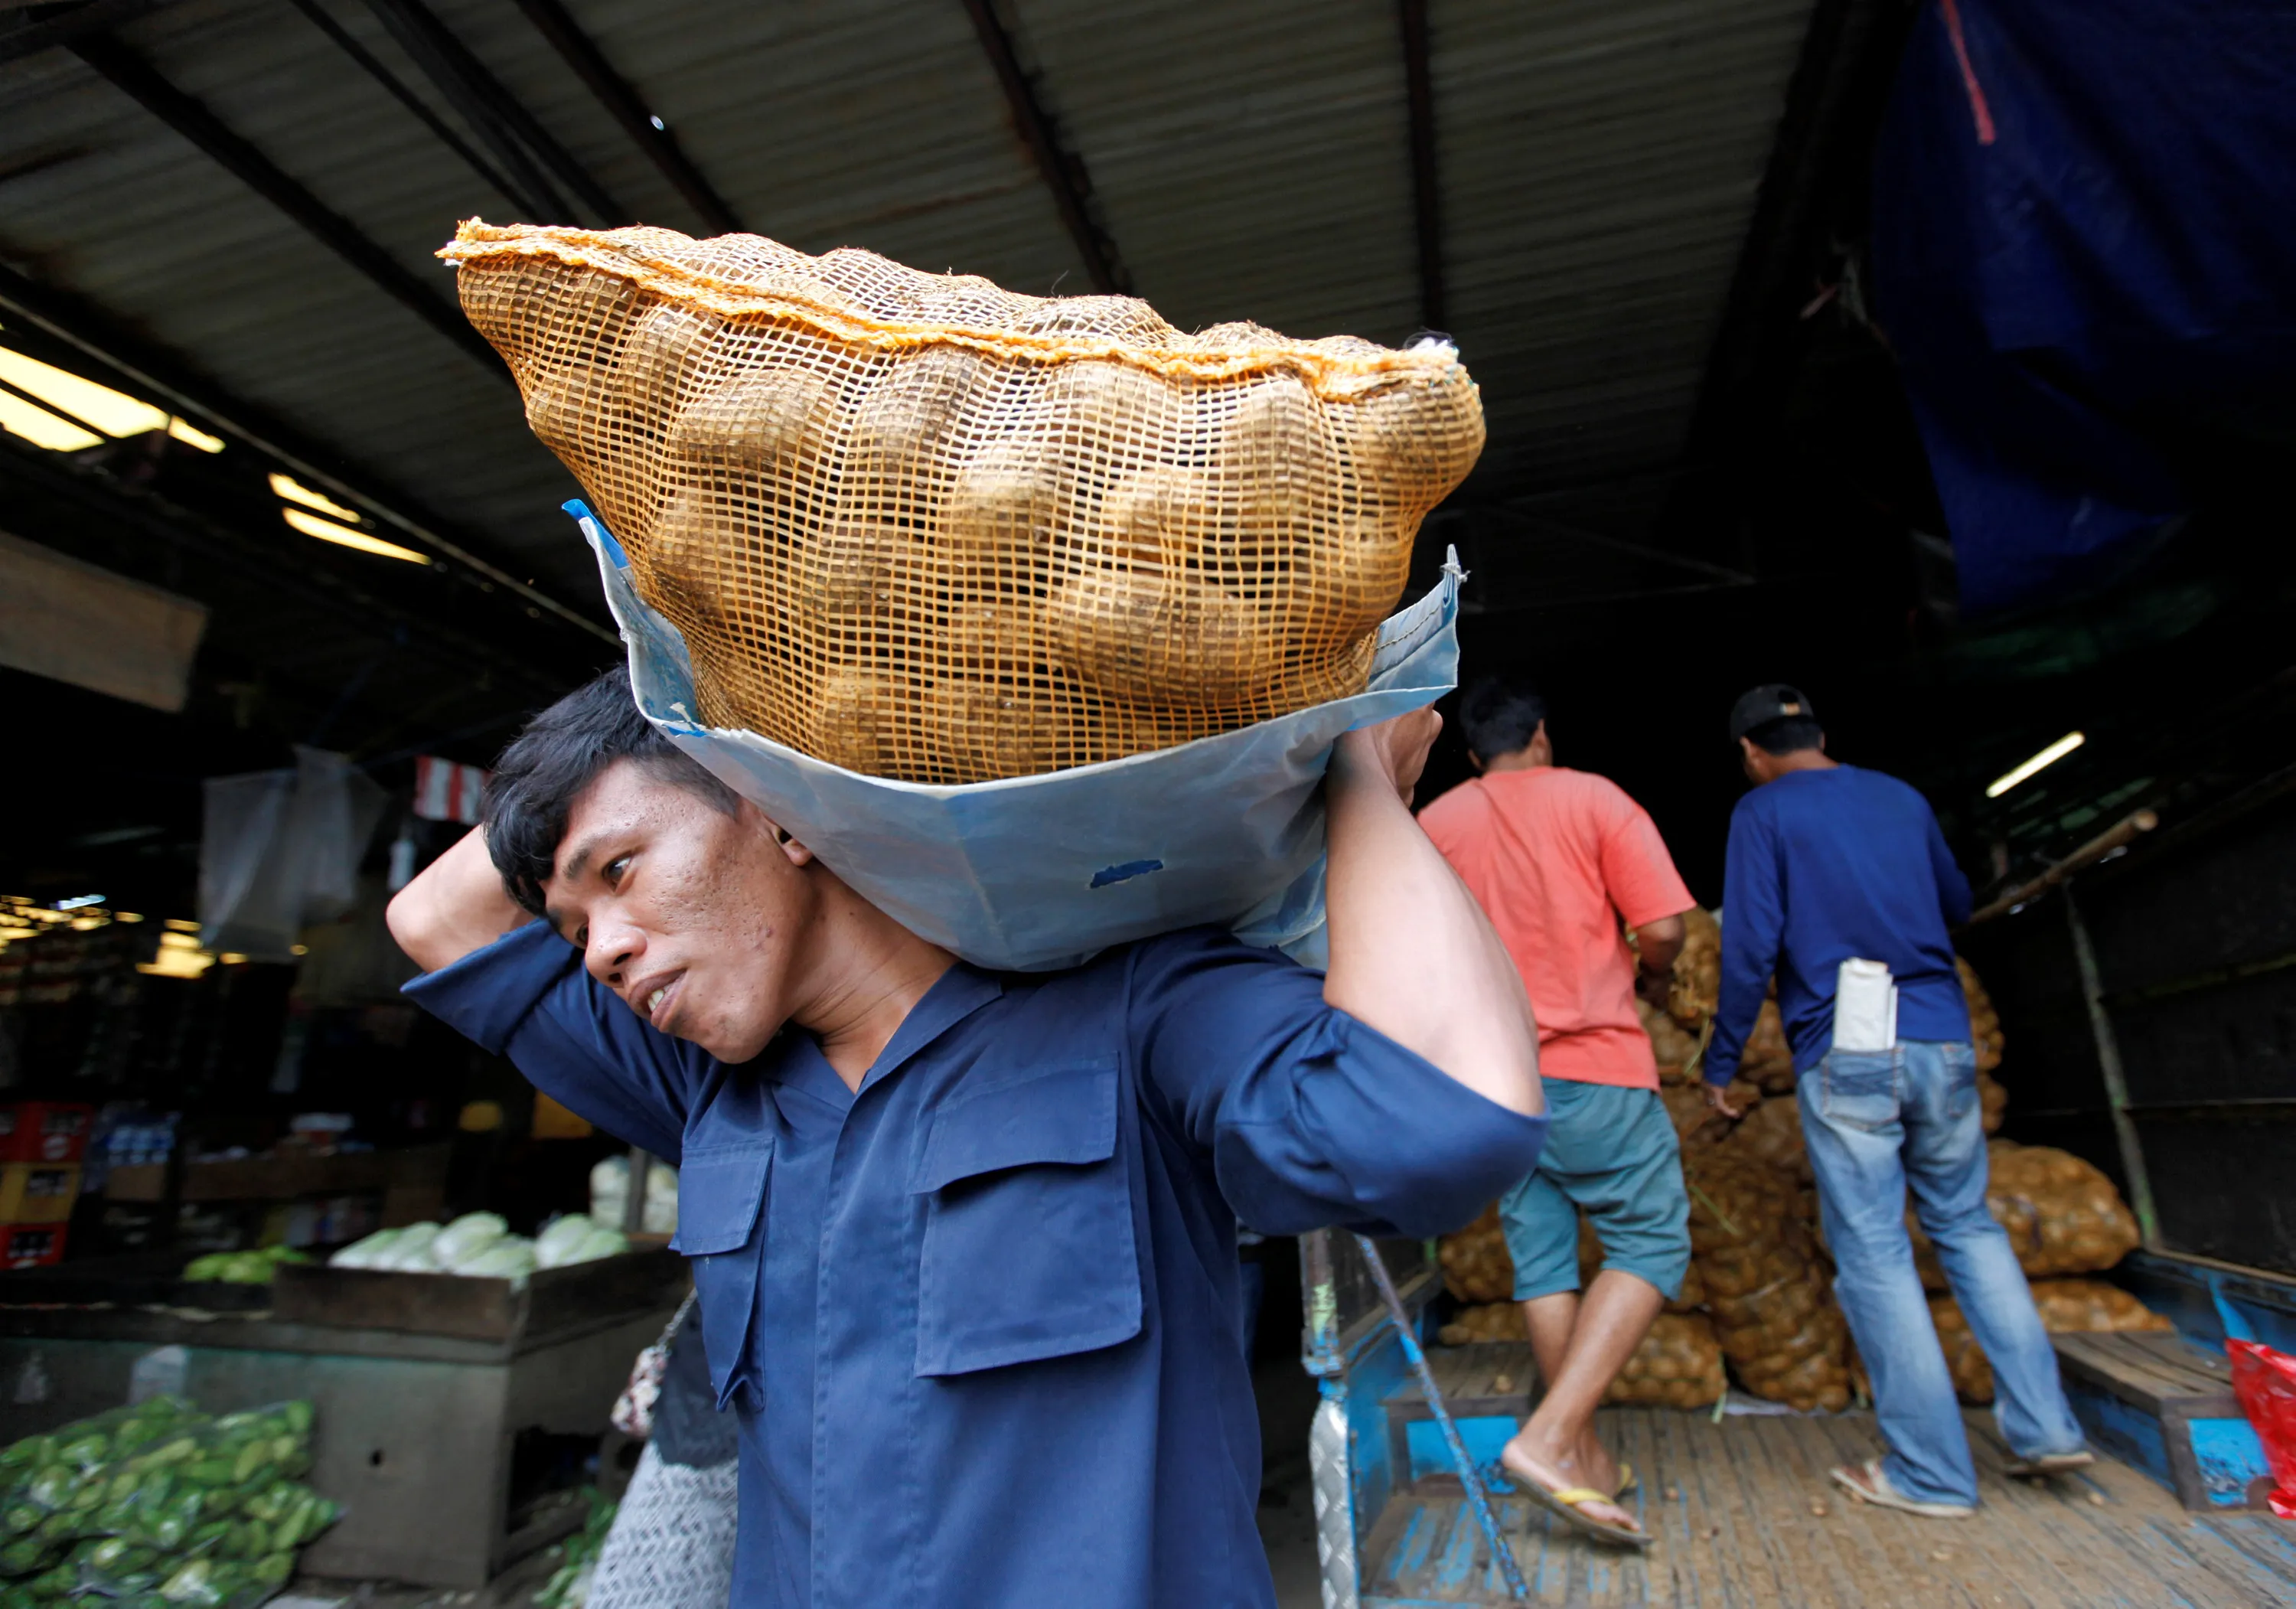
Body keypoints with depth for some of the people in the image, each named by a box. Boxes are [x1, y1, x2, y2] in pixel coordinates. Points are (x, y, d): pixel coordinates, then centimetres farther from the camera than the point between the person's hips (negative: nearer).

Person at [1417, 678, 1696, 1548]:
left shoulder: (1434, 823, 6)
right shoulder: (1593, 798, -2)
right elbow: (1663, 927, -9)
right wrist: (1652, 974, 12)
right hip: (1593, 1063, -4)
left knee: (1541, 1257, 13)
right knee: (1651, 1241, 6)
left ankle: (1584, 1455, 23)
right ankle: (1549, 1438, -6)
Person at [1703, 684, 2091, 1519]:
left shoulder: (1763, 812, -4)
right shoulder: (1902, 798, 12)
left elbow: (1750, 946, -11)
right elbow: (1957, 904, 26)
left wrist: (1722, 1060, -3)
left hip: (1845, 1055, -5)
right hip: (1943, 1042, 6)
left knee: (1873, 1253, 2)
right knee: (1966, 1224, 20)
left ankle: (1930, 1472, 10)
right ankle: (2044, 1424, 19)